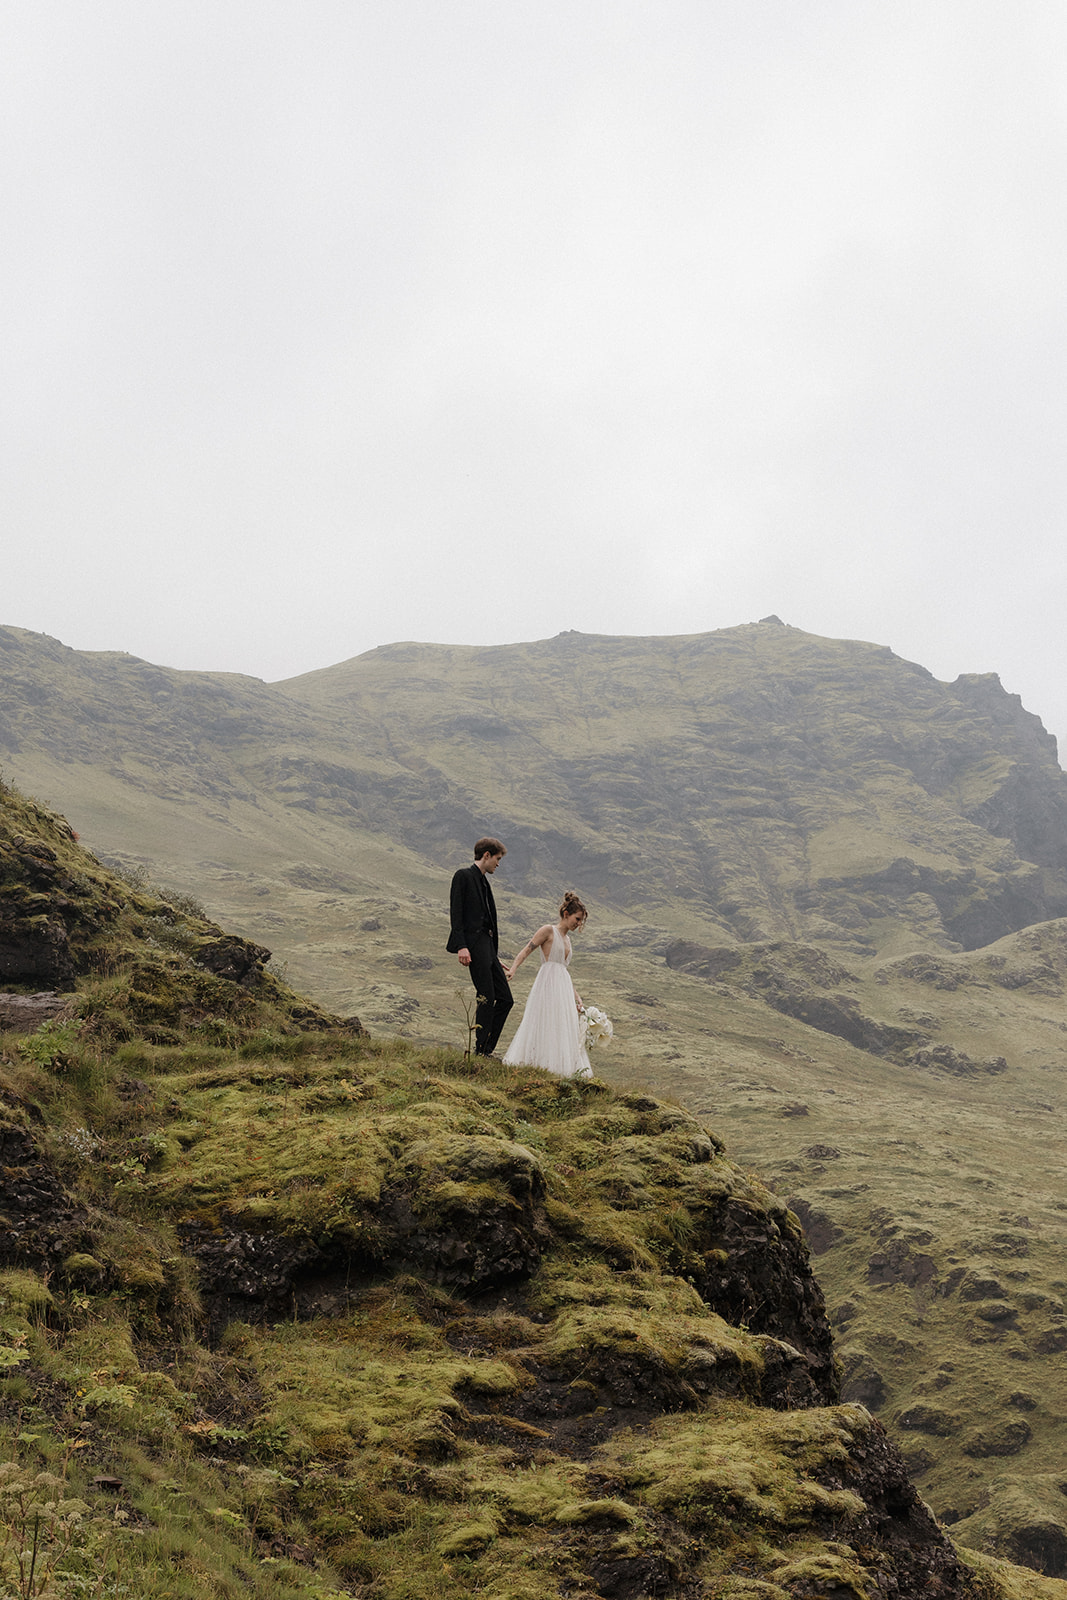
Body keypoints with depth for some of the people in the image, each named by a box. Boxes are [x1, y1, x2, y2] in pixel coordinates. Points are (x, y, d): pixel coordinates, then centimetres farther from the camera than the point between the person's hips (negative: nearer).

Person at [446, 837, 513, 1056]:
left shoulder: (483, 881, 22)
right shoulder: (464, 876, -3)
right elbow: (456, 913, -11)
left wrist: (494, 955, 21)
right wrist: (461, 946, -20)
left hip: (487, 945, 9)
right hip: (474, 943, -9)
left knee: (505, 999, 5)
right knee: (487, 998, -10)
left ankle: (486, 1049, 9)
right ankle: (481, 1051, -4)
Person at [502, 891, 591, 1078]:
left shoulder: (566, 939, 20)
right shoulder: (549, 930, -3)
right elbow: (526, 950, -10)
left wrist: (577, 997, 18)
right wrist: (513, 968, -27)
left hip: (563, 987, 8)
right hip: (548, 984, -8)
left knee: (563, 1026, 6)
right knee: (546, 1024, -9)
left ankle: (562, 1066, 10)